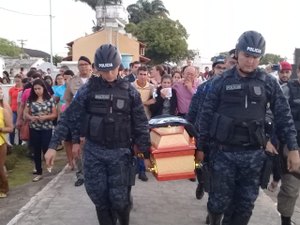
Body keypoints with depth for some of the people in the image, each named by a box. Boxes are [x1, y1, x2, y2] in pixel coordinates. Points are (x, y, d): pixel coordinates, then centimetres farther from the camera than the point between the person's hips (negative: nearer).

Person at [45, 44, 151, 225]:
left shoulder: (130, 91, -3)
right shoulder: (88, 89, -3)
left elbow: (141, 124, 1)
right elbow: (70, 117, -2)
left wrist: (146, 153, 3)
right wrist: (53, 145, -6)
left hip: (120, 151, -1)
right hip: (93, 151, 1)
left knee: (119, 198, 0)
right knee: (99, 197, 6)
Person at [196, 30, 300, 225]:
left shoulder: (269, 83, 1)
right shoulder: (221, 82, -1)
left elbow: (284, 116, 3)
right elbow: (206, 115, 2)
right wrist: (200, 147, 2)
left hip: (253, 154, 1)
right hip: (223, 152, -1)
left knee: (246, 204, 9)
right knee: (219, 201, 5)